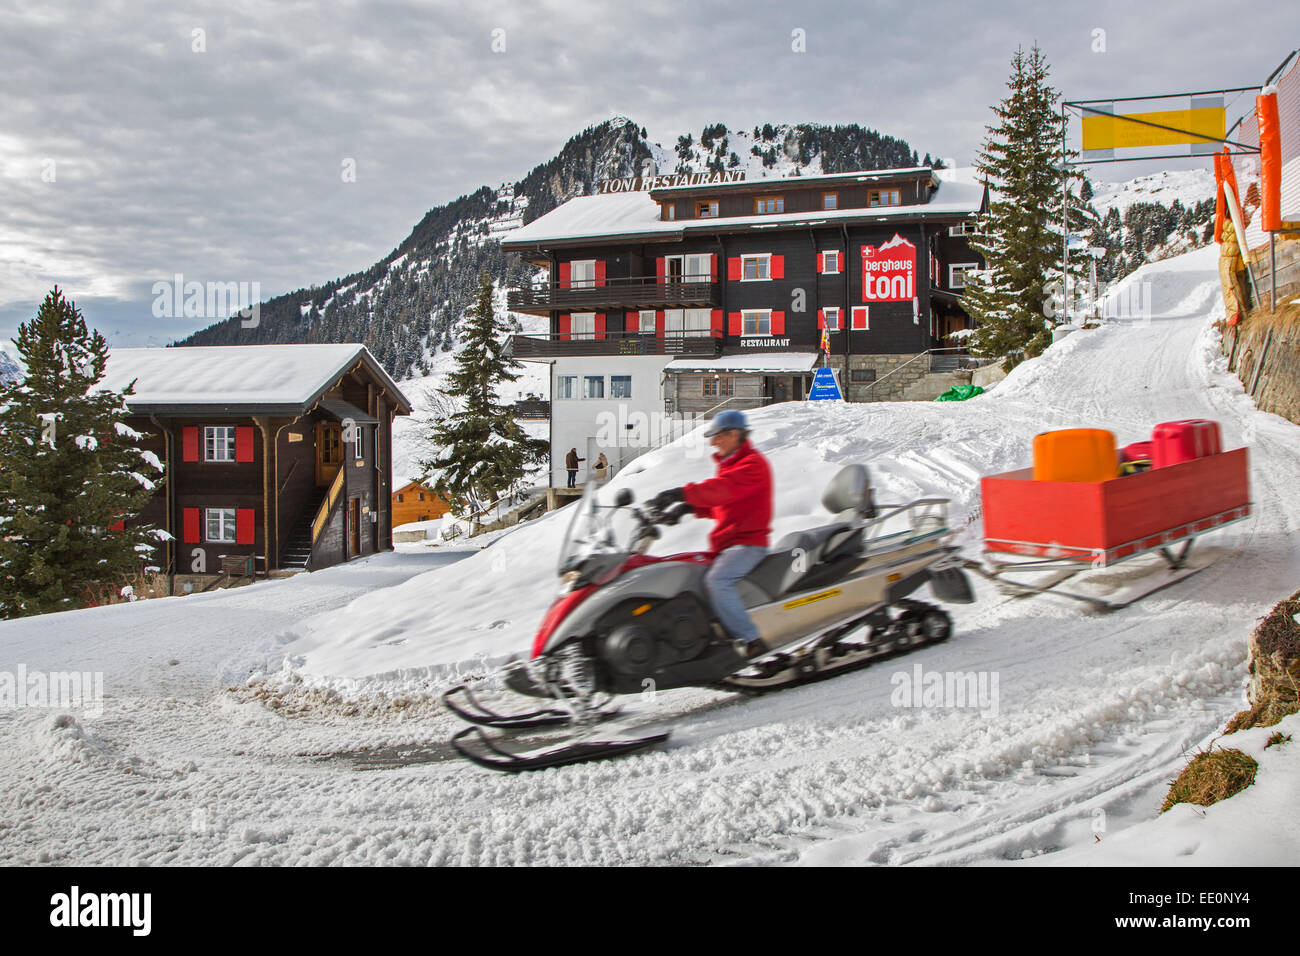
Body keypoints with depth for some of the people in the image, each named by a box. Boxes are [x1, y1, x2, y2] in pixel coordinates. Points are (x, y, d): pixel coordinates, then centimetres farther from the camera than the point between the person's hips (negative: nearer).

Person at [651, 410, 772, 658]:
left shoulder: (753, 464, -12)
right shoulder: (729, 464, 19)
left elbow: (724, 489, -28)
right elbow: (718, 504, 22)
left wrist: (681, 494, -37)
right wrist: (689, 508, 2)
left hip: (748, 542, -10)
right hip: (726, 542, 10)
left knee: (716, 580, -30)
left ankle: (750, 640, -26)